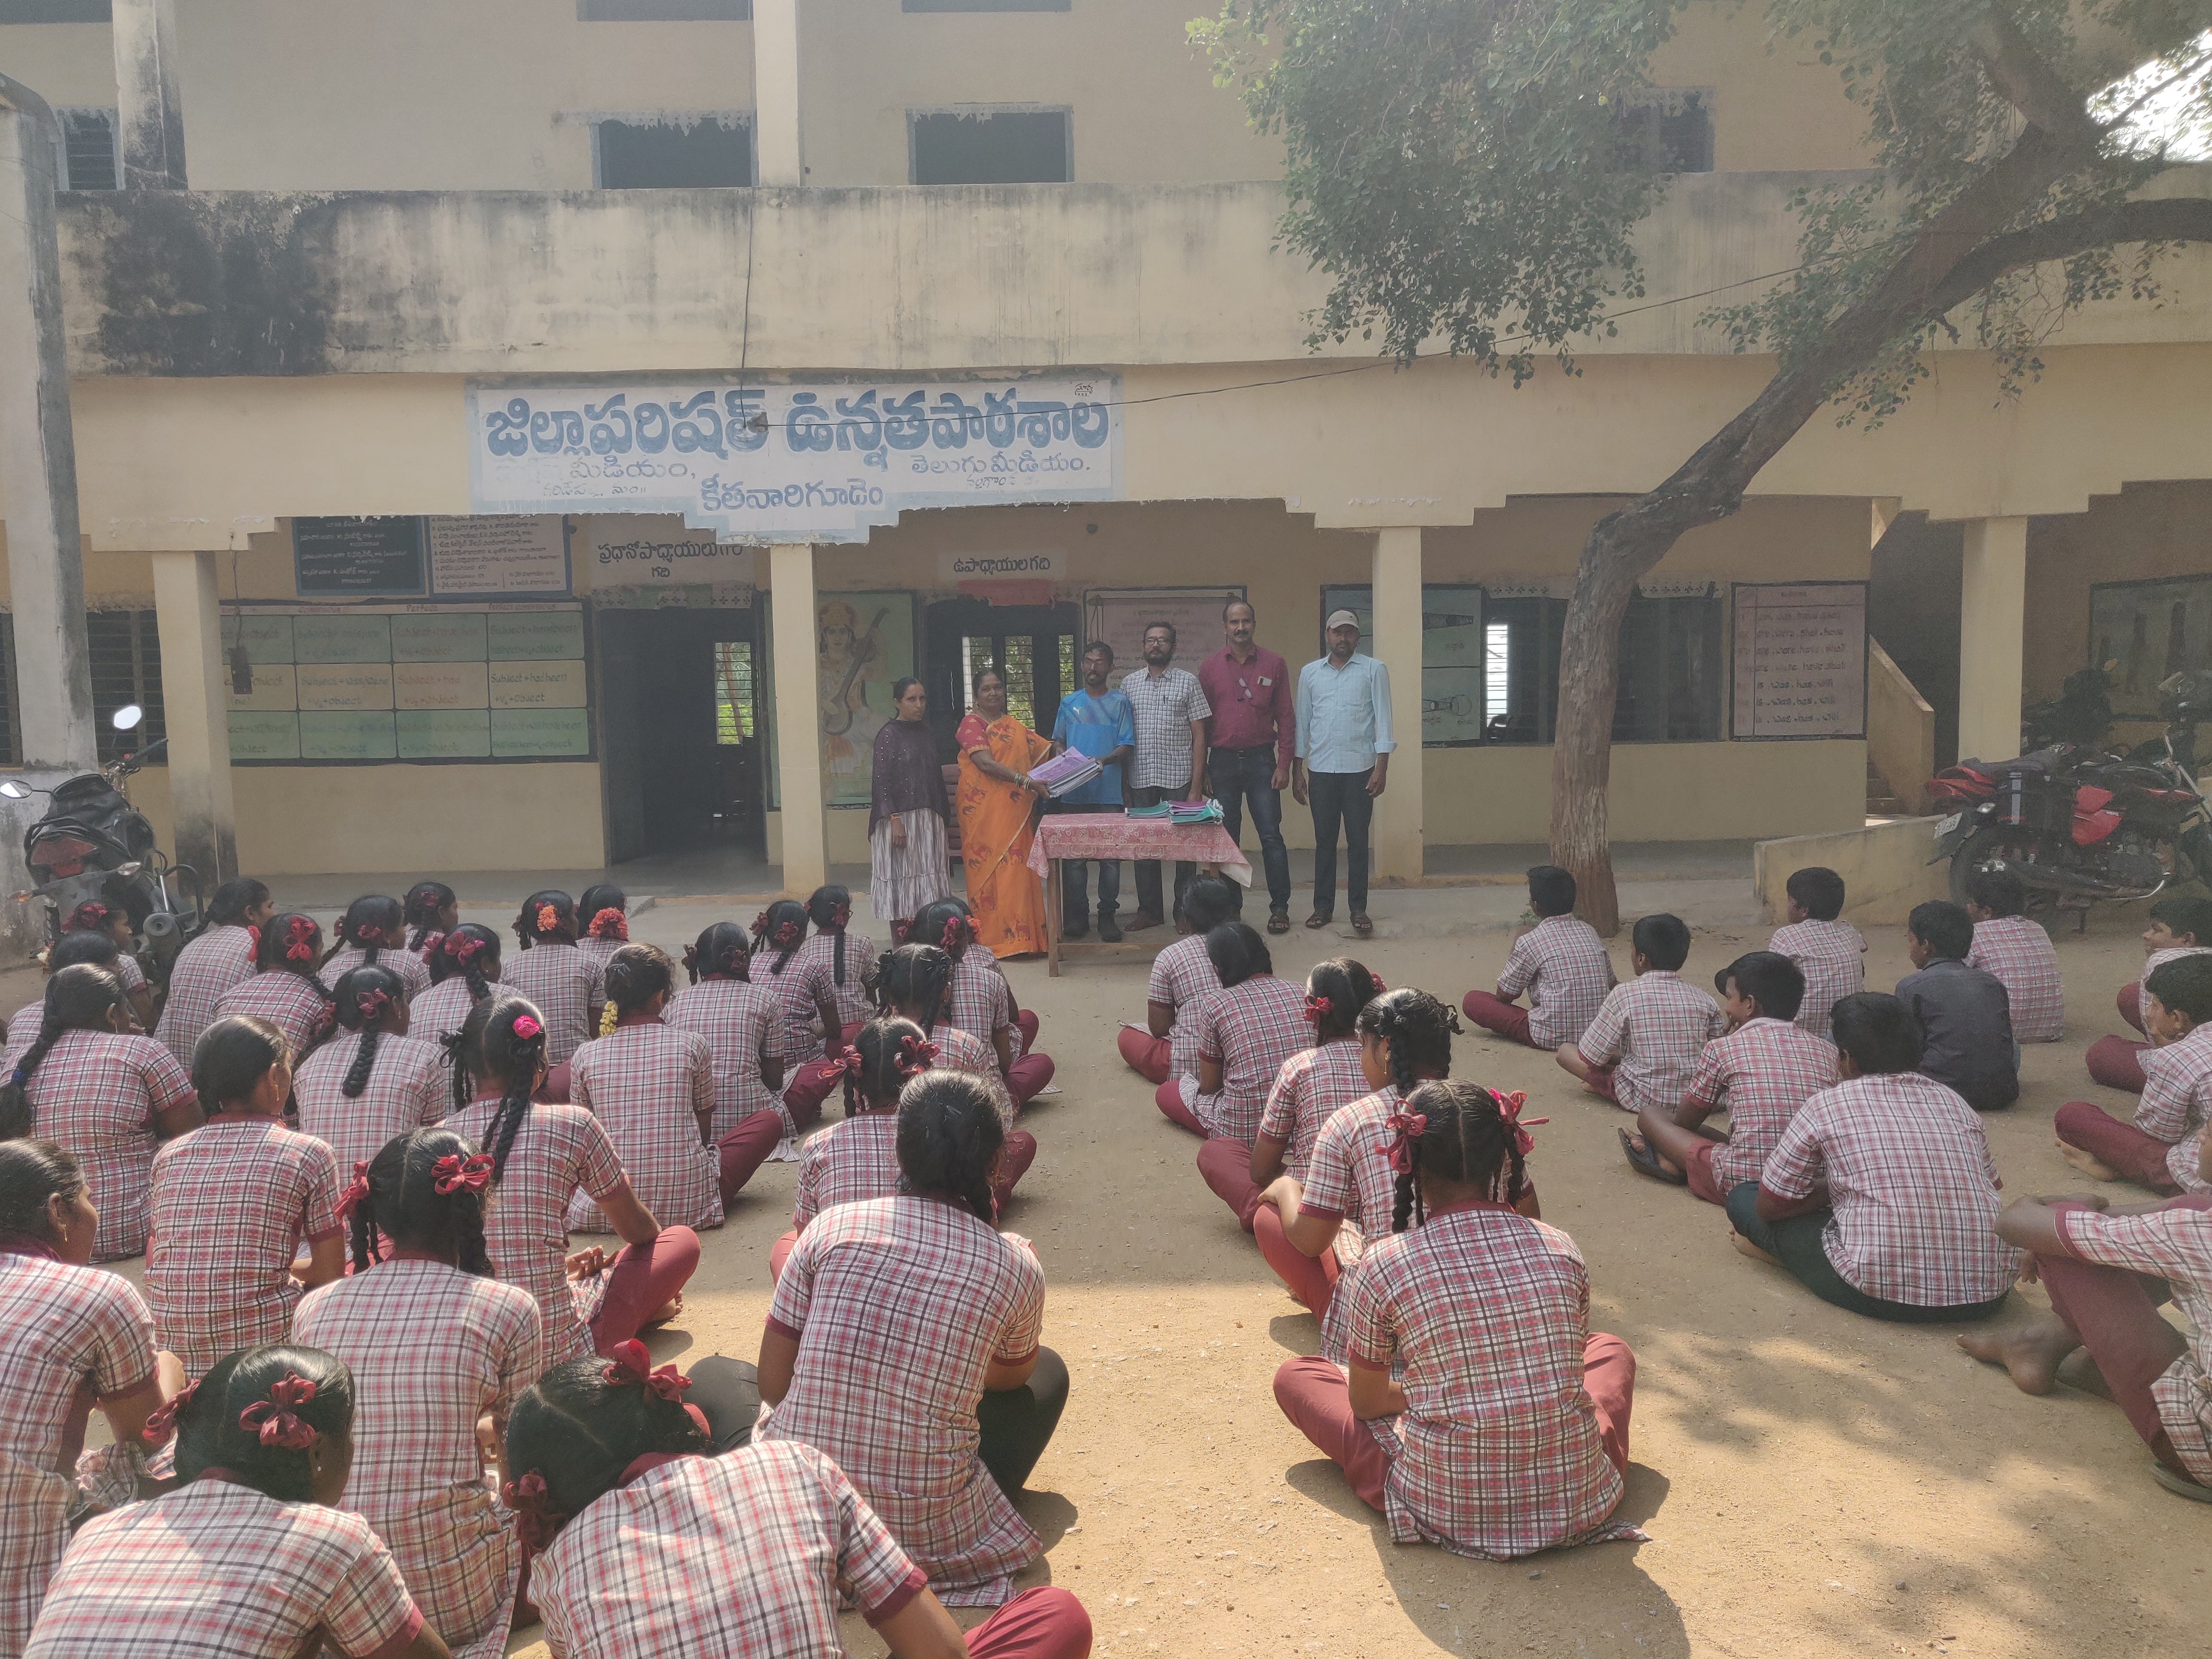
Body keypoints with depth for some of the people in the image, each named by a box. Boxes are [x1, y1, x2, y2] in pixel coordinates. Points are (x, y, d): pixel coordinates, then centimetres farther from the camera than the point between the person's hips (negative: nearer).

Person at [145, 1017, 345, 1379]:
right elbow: (330, 1276, -1)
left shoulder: (167, 1157, 8)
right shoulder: (308, 1153, -4)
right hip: (265, 1346, -6)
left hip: (172, 1359, 6)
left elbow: (155, 1270, 16)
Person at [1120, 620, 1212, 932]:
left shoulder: (1188, 681, 3)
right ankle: (1149, 909, 16)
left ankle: (1184, 910, 11)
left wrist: (1196, 785, -7)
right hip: (1141, 778, 2)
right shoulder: (1129, 683, 11)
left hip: (1179, 777, -2)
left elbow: (1199, 735, 0)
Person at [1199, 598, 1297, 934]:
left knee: (1271, 836, -3)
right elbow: (1201, 722, 6)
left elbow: (1286, 717, 3)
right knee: (1225, 838, 6)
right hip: (1223, 761, 1)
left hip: (1261, 759, -1)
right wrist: (1202, 771, 2)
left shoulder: (1274, 664, 3)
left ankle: (1280, 907, 4)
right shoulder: (1210, 667, 5)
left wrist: (1284, 764, -5)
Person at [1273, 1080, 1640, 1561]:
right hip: (1577, 1502, 4)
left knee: (1295, 1375, 16)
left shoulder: (1383, 1265, -11)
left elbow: (1365, 1402, 4)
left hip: (1448, 1509, -3)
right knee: (1610, 1349, 33)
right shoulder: (1561, 1250, -4)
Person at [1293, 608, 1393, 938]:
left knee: (1358, 841, 2)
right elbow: (1302, 722, 11)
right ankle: (1323, 907, 14)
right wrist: (1297, 771, 8)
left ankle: (1359, 909, 8)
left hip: (1359, 769, -2)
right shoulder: (1310, 672, 9)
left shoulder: (1374, 670, 1)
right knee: (1324, 840, 7)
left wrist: (1382, 767, -9)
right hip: (1320, 770, 2)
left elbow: (1383, 720, -2)